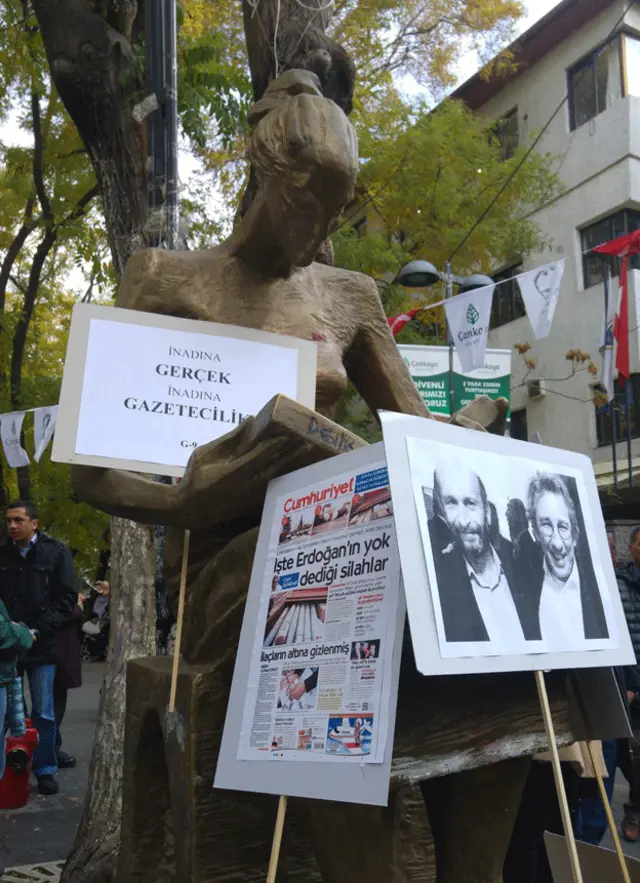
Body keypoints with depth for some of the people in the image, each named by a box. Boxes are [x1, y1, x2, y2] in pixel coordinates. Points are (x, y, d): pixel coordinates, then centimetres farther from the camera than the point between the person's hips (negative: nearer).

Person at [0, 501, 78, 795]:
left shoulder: (55, 553, -2)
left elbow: (66, 599, -4)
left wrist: (38, 631, -12)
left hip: (41, 646, -2)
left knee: (43, 712, 4)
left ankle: (45, 770, 17)